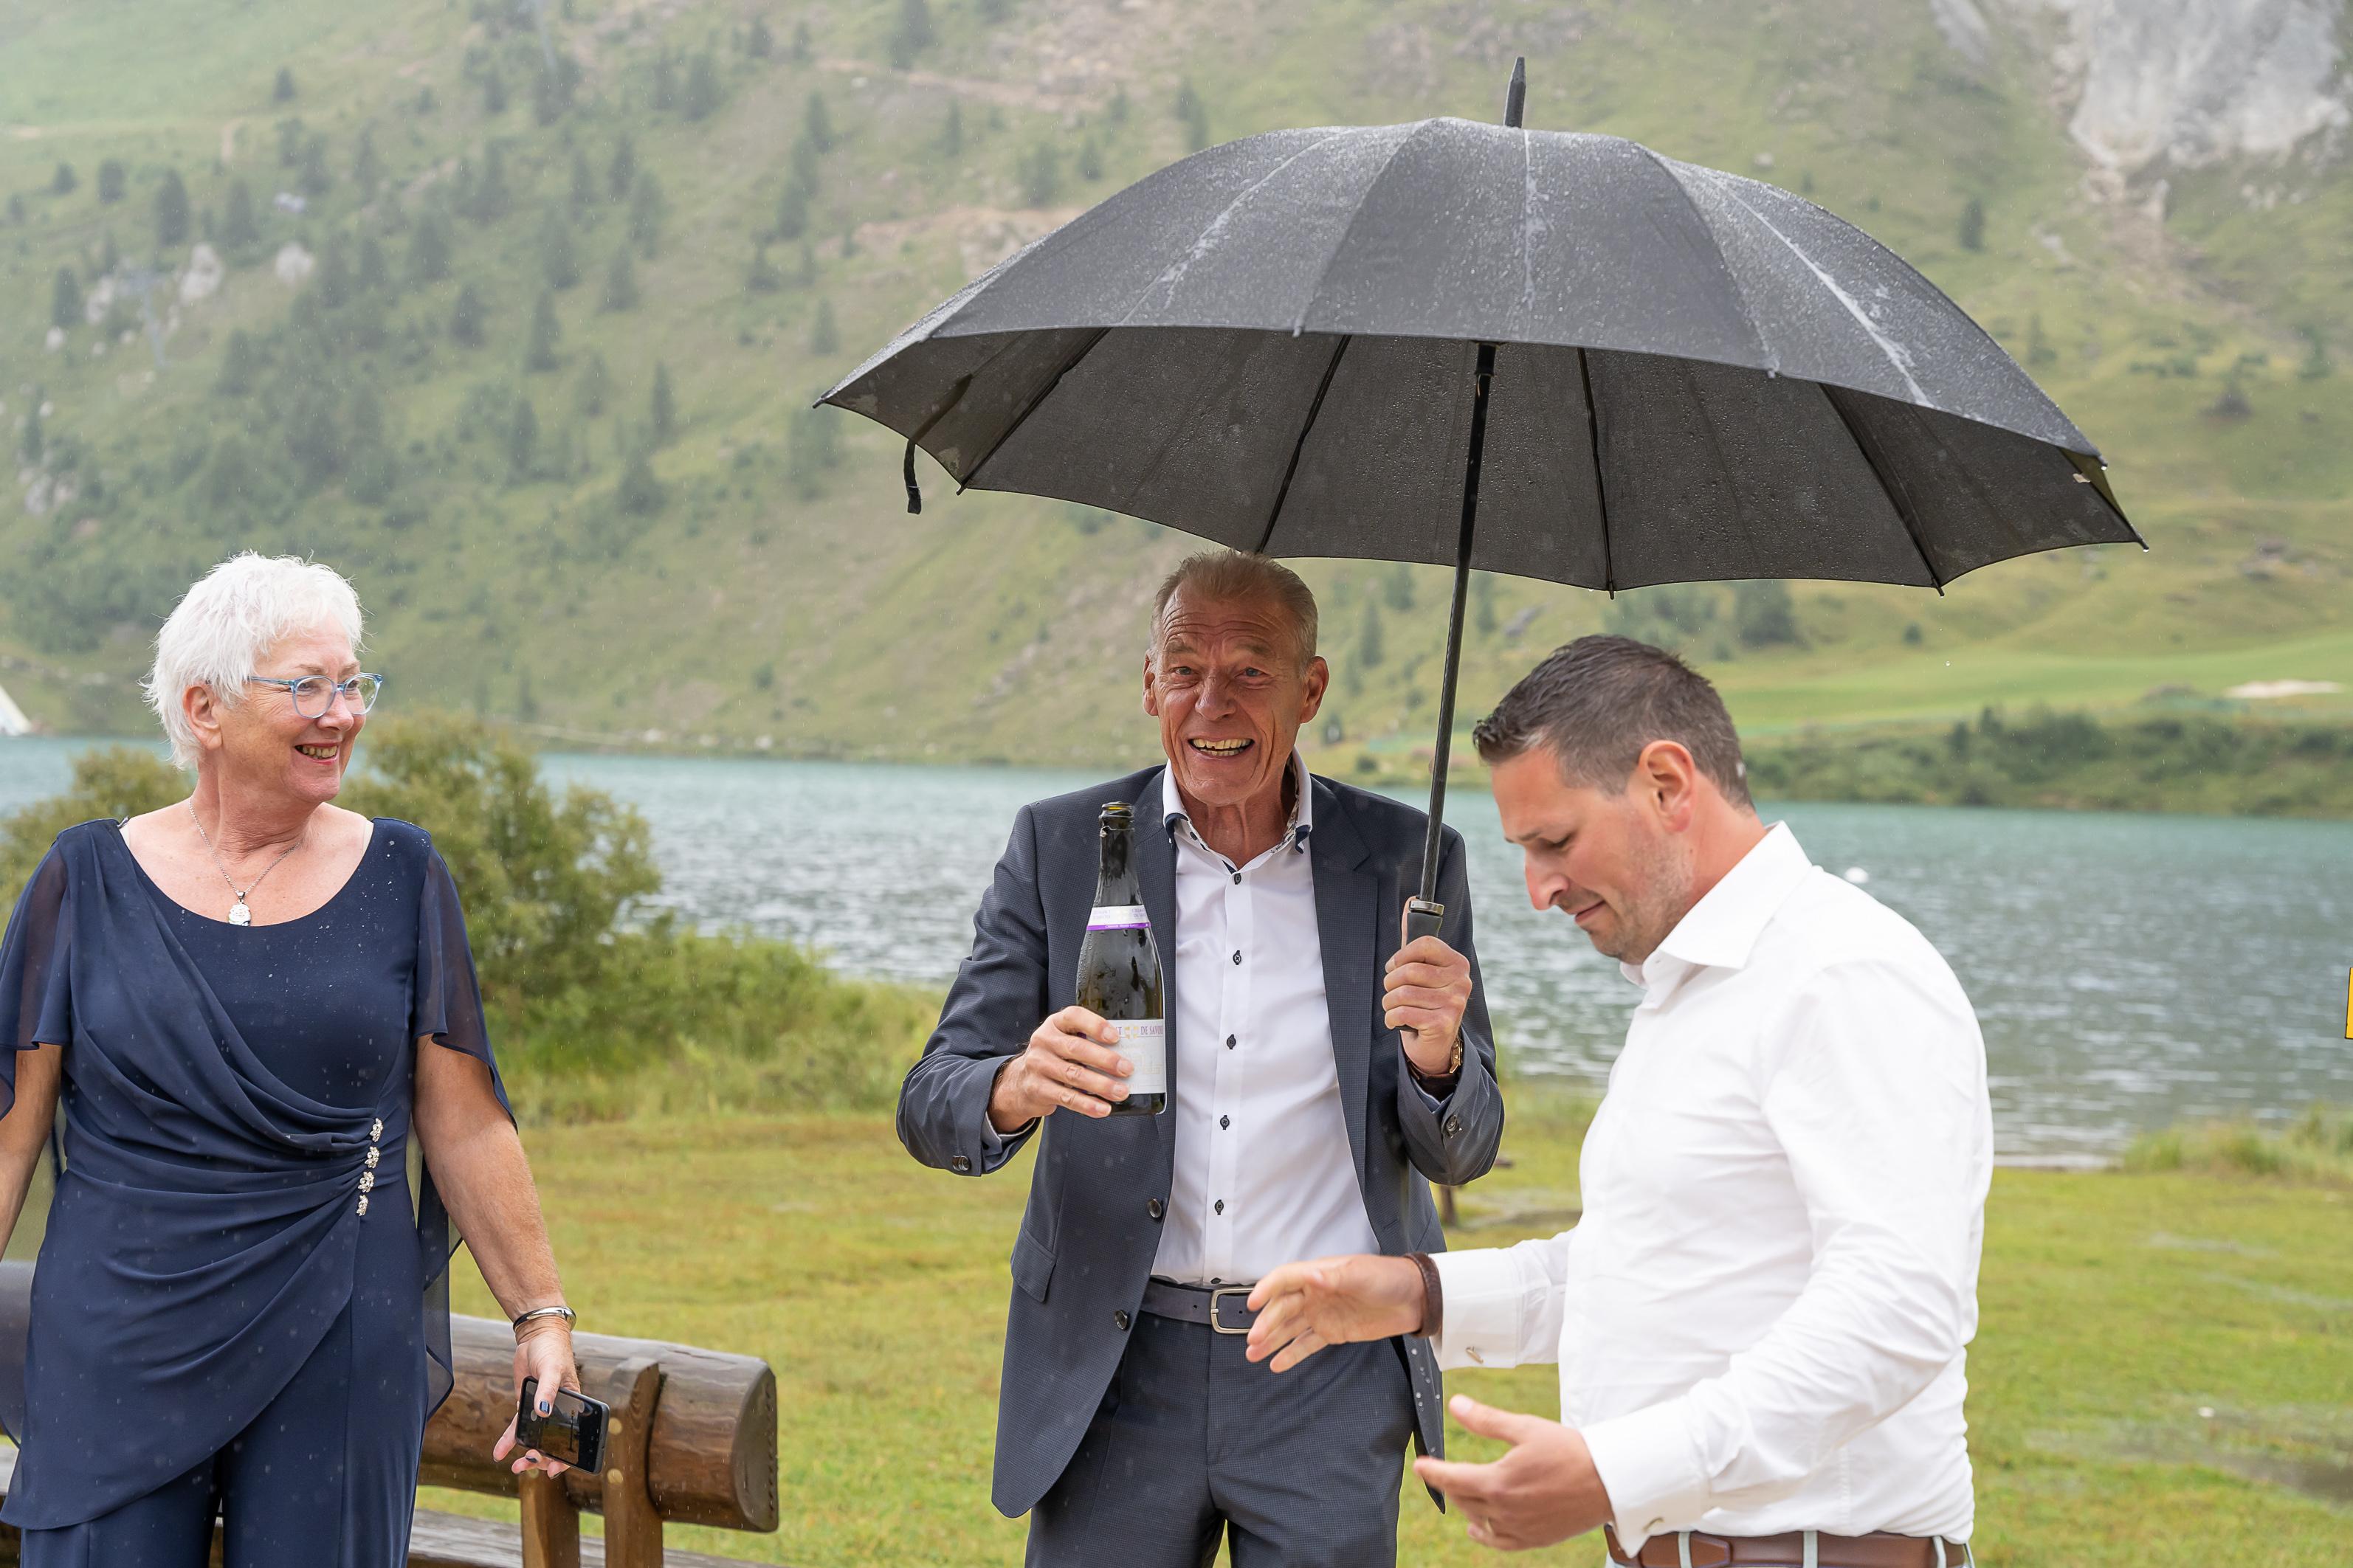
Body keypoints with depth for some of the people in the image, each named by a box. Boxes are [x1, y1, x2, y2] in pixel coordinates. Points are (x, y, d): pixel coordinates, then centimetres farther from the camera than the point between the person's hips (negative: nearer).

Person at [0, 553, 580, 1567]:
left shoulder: (400, 877, 3)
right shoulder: (91, 879, 1)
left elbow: (466, 1129, 5)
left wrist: (541, 1315, 3)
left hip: (338, 1348, 1)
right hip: (117, 1348, 0)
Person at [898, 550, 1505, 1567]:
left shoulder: (1403, 862, 2)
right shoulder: (1058, 849, 2)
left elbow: (1459, 1155, 5)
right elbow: (930, 1110, -1)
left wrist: (1436, 1056, -18)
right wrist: (1016, 1090, -25)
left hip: (1334, 1379, 0)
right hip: (1119, 1367, 0)